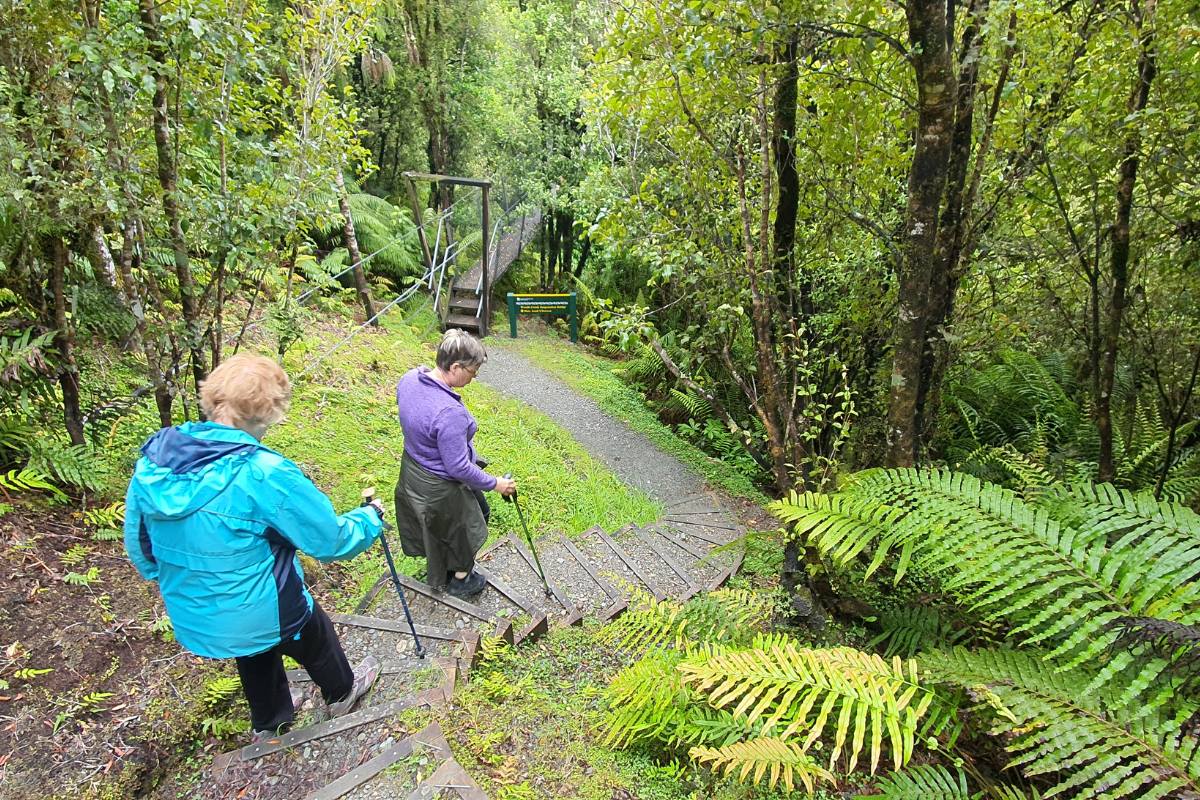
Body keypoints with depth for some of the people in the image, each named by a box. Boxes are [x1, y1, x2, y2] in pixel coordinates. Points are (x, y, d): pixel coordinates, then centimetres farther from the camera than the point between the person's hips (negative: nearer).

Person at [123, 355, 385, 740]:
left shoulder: (154, 458, -13)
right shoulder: (264, 474, -34)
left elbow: (138, 540, 2)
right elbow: (332, 541, -24)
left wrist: (166, 579, 21)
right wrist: (370, 518, -3)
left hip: (192, 616, 6)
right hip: (263, 614, -5)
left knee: (255, 655, 34)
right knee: (316, 640, 27)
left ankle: (267, 723, 59)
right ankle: (342, 692, 55)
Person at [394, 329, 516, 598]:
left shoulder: (409, 379, -13)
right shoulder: (449, 412, -39)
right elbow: (458, 468, -31)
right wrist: (495, 483, -17)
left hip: (411, 471, 8)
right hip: (441, 488, -8)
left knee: (433, 527, 31)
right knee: (462, 530, 22)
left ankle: (436, 574, 55)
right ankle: (460, 580, 47)